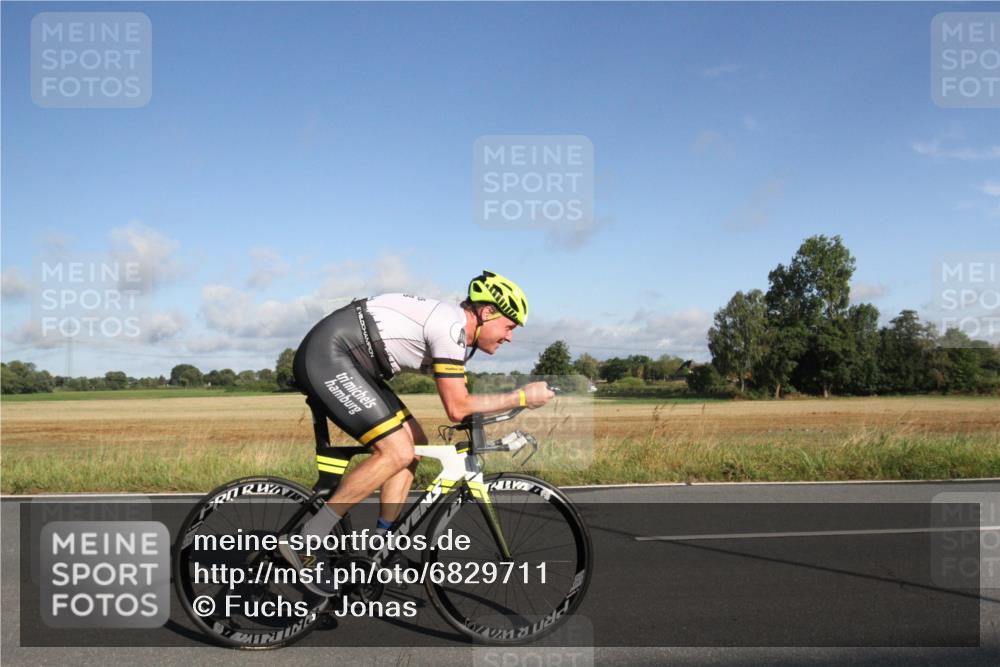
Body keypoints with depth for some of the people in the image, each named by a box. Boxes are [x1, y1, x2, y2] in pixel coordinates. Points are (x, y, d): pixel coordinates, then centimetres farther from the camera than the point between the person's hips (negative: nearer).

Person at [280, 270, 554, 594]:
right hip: (326, 356, -11)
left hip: (349, 363, 11)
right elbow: (457, 408, -18)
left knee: (415, 444, 9)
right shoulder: (451, 326, -17)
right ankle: (305, 541, -12)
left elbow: (459, 402, 23)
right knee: (397, 453, -18)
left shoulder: (459, 332, 13)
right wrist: (522, 397, -12)